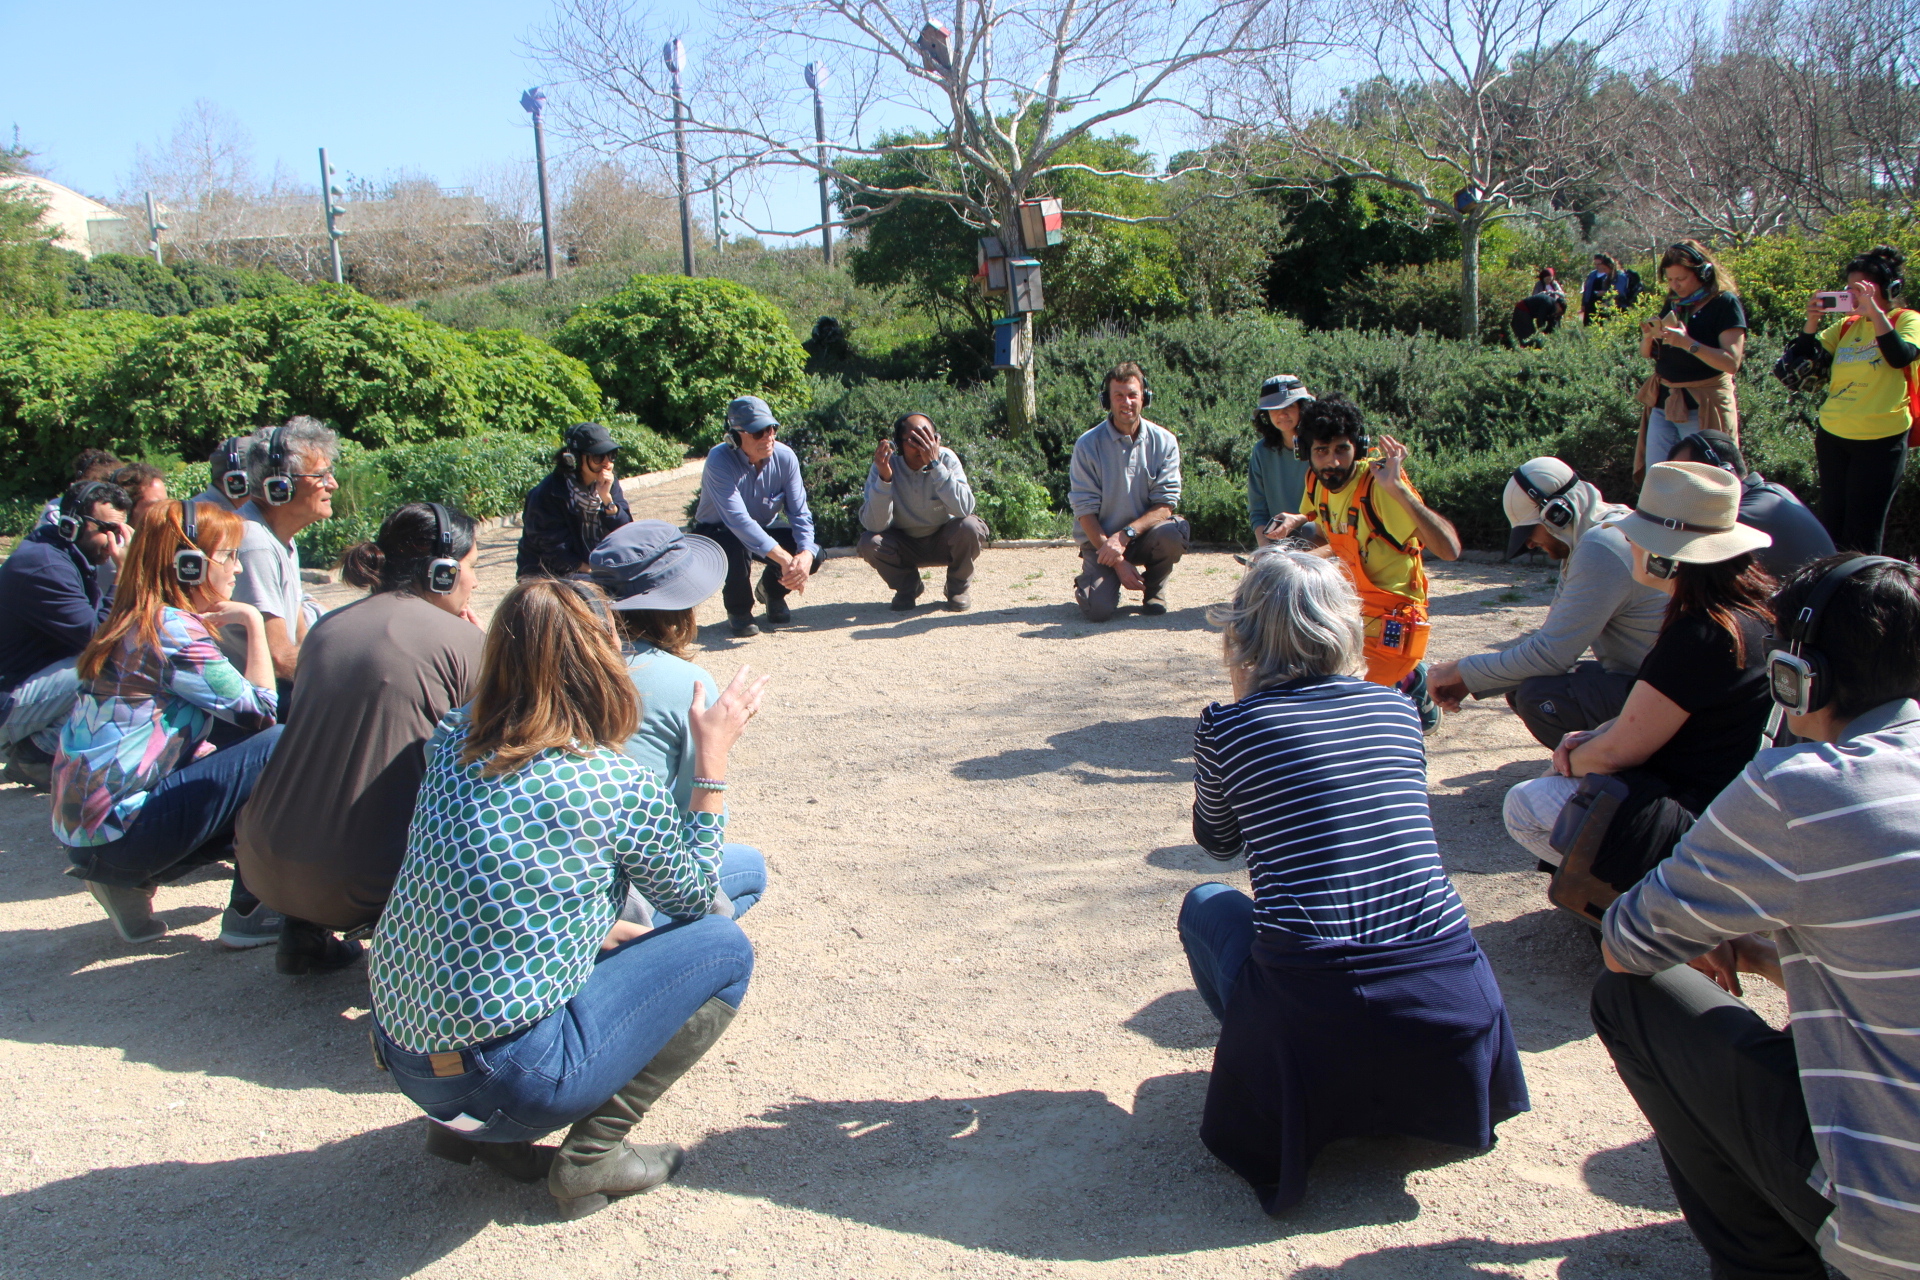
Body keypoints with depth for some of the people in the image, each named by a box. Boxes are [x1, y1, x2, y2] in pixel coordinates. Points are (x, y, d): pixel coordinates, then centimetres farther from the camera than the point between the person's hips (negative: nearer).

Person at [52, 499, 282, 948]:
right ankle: (250, 914, -4)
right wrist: (253, 623, -6)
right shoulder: (175, 630, -14)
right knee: (278, 746, -11)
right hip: (116, 829, -9)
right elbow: (259, 710, -13)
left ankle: (130, 882, 12)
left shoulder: (136, 624, 14)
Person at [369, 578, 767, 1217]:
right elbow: (695, 896, 6)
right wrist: (713, 756, 7)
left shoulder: (457, 744, 2)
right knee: (723, 947, 5)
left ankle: (468, 1124, 18)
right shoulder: (620, 786, -14)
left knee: (614, 943, 26)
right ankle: (593, 1152, 3)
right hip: (510, 1077, -7)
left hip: (399, 1051, 7)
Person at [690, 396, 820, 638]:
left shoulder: (785, 457, -18)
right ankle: (738, 609, -6)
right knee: (736, 545, -39)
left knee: (813, 554, -21)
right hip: (717, 533, -4)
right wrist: (785, 559, -49)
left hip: (766, 530, 4)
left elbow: (799, 513, -19)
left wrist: (806, 555, -41)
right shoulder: (720, 461, -31)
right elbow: (738, 520, -42)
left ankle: (772, 591, 14)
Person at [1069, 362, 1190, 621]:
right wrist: (1118, 562, -18)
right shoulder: (1087, 445, -9)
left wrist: (1125, 535, -25)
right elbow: (1085, 510, -10)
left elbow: (1165, 504, -9)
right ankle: (1096, 582, 15)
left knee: (1174, 532, -32)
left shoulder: (1164, 441, -4)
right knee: (1098, 610, -25)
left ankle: (1154, 589, 0)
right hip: (1100, 539, -2)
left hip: (1144, 535, 2)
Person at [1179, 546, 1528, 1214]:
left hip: (1311, 1024, -3)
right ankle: (1406, 1083, 22)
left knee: (1207, 904, 25)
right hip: (1450, 1017, 4)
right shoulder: (1397, 708, 9)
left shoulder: (1228, 726, -2)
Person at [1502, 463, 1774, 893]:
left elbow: (1620, 750, -19)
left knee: (1524, 806, -7)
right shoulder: (1753, 606, 3)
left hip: (1694, 822, -10)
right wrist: (1590, 738, 2)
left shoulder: (1699, 636, -27)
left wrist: (1572, 759, 1)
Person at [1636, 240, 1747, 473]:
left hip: (1702, 409, -6)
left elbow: (1731, 362, -17)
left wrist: (1688, 343, -27)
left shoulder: (1725, 303, -7)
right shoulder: (1673, 303, 11)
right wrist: (1648, 336, -7)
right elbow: (1647, 353, 15)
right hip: (1663, 403, 6)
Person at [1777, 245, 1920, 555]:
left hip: (1880, 440, -5)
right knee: (1832, 526, 12)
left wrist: (1874, 310, -26)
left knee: (1862, 535, -1)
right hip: (1832, 436, 5)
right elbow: (1802, 359, 6)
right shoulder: (1846, 325, 10)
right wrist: (1812, 321, -8)